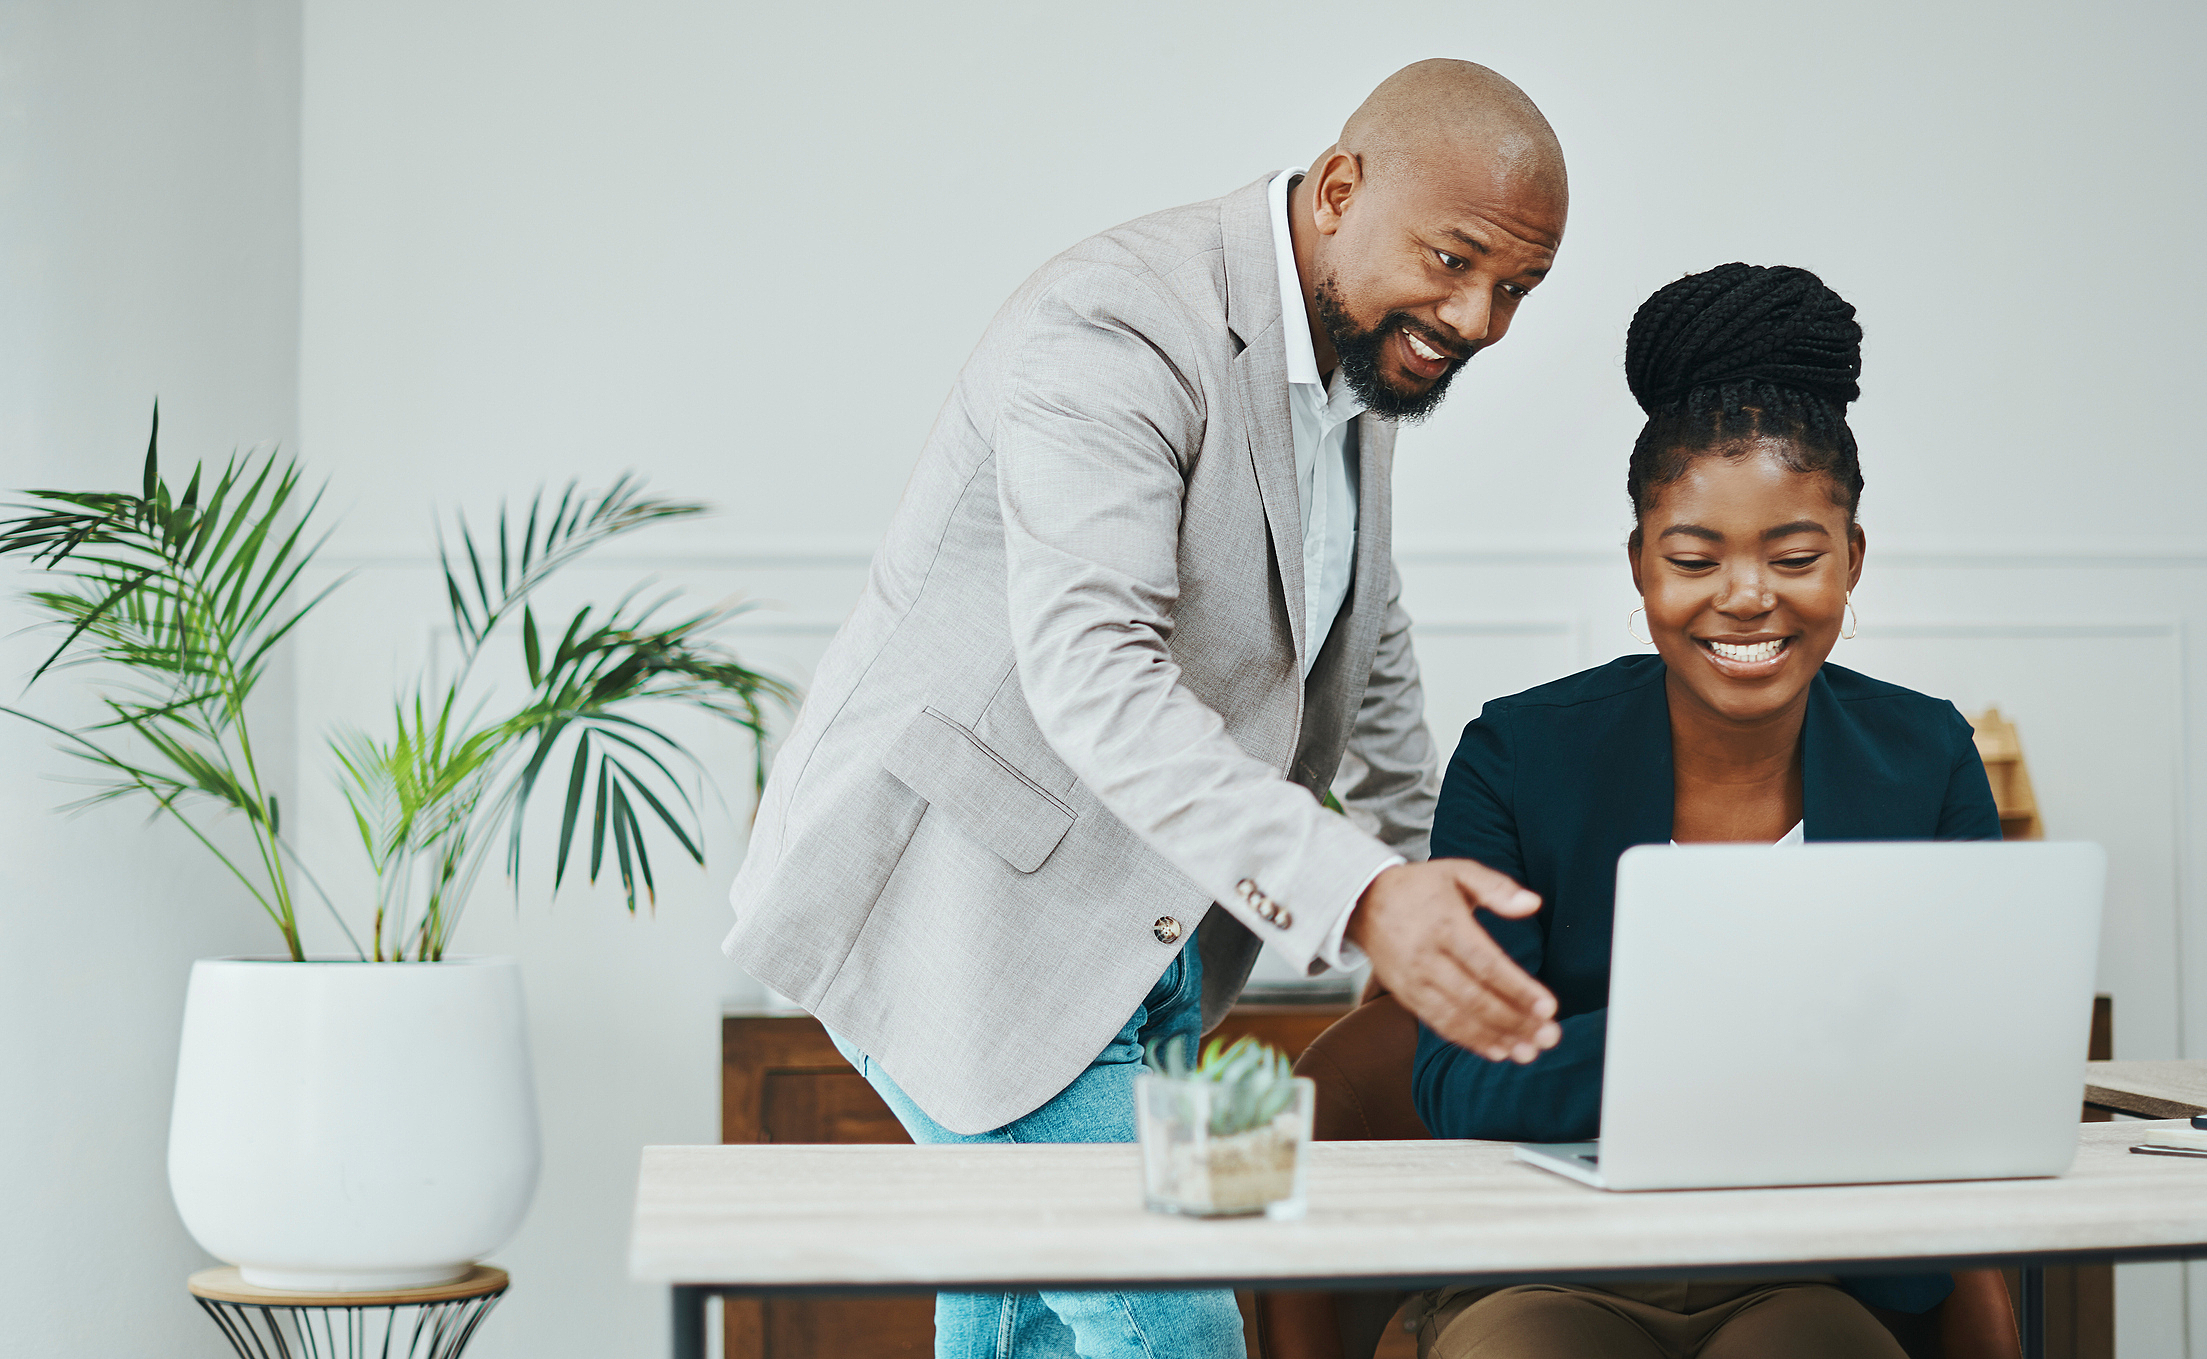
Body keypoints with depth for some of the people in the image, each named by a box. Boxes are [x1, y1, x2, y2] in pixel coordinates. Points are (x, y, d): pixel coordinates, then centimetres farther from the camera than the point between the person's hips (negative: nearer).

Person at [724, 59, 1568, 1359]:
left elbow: (1359, 632, 24)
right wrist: (1352, 898, -46)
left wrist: (1432, 869, 23)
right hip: (967, 898, -9)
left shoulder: (1364, 342, 7)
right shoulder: (1117, 328, -24)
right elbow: (1090, 670, -37)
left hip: (1139, 934, 9)